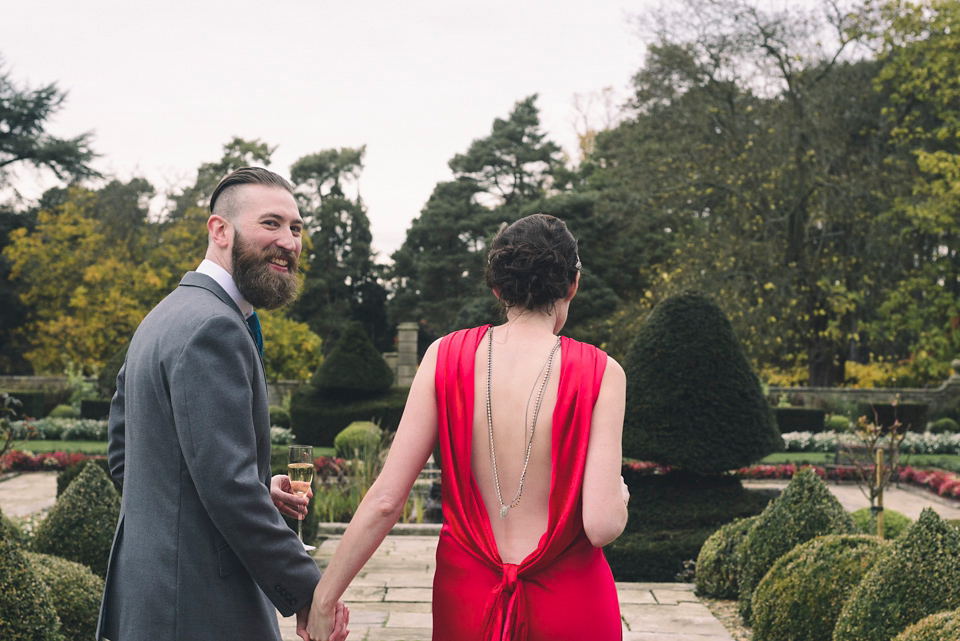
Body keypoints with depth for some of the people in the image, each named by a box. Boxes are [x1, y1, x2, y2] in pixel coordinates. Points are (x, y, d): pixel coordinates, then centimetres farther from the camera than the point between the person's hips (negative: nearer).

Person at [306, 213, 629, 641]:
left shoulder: (446, 357, -6)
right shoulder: (600, 374, -12)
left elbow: (385, 499, -9)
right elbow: (602, 526, -17)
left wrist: (324, 597, -2)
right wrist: (619, 496, 5)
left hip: (465, 602, 2)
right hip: (570, 606, -2)